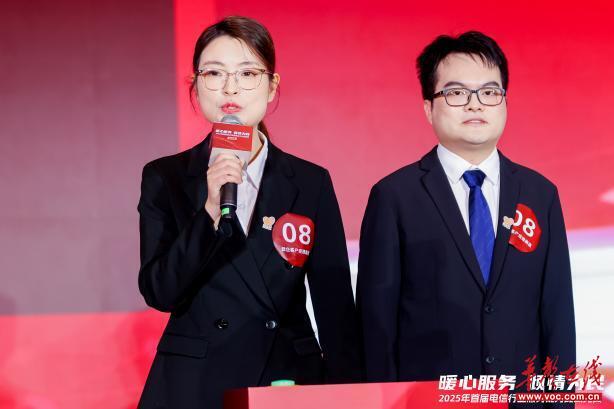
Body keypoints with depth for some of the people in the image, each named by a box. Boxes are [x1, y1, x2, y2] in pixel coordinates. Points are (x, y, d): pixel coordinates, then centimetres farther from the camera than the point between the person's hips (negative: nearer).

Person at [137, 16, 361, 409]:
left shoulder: (310, 183, 3)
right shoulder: (165, 179, 2)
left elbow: (336, 306, 3)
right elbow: (159, 292, -8)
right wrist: (210, 212, -19)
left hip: (291, 377, 1)